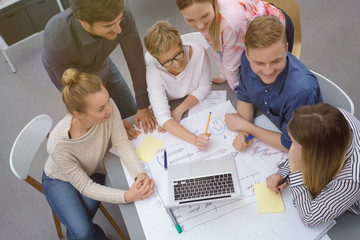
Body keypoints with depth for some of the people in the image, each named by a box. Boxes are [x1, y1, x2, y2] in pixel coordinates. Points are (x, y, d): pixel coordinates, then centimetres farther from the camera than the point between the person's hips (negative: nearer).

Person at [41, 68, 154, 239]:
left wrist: (140, 174, -35)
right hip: (60, 179, -2)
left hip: (94, 172, 3)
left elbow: (121, 143, -19)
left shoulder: (108, 107, -33)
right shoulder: (58, 145, -38)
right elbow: (85, 187, -26)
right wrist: (127, 197, -36)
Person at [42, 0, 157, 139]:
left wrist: (143, 107, -17)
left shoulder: (123, 16, -35)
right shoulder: (56, 43, -42)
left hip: (101, 64, 4)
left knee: (130, 111, 13)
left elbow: (136, 62, -22)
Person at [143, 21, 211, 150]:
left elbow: (204, 87, -11)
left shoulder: (198, 51, -27)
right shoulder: (153, 70, -31)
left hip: (196, 104, 4)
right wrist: (194, 139, -49)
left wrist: (179, 110, -24)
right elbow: (163, 118, -35)